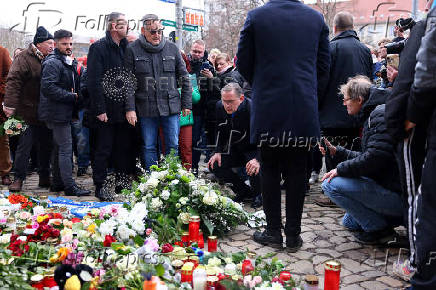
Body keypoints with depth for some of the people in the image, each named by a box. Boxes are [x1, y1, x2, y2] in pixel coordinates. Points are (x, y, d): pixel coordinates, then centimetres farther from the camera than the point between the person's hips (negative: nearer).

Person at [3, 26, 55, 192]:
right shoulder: (24, 58, -9)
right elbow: (14, 82, -17)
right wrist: (10, 104, -23)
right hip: (28, 111, -6)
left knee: (46, 146, 11)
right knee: (25, 145, -2)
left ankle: (44, 178, 22)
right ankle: (18, 179, 8)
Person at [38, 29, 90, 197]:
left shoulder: (70, 63, 18)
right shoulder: (52, 63, -13)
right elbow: (48, 87, -24)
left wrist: (75, 96, 10)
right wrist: (71, 96, -20)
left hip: (65, 112, 10)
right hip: (57, 112, -10)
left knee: (61, 148, 16)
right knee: (65, 148, -9)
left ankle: (58, 181, 27)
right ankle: (69, 186, -6)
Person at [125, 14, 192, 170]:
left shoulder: (172, 49, 6)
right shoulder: (133, 50, 0)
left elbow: (184, 78, 11)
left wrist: (187, 104, 7)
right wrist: (130, 108, -8)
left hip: (171, 106, 2)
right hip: (146, 109, -1)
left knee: (173, 146, 6)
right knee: (149, 148, 7)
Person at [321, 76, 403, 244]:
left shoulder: (381, 114, -16)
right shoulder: (373, 115, 17)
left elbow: (375, 157, -27)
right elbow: (366, 156, 21)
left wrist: (341, 169, -15)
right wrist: (336, 151, 16)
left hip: (396, 194, -11)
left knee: (331, 184, -15)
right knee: (348, 222, 24)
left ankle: (379, 229, -8)